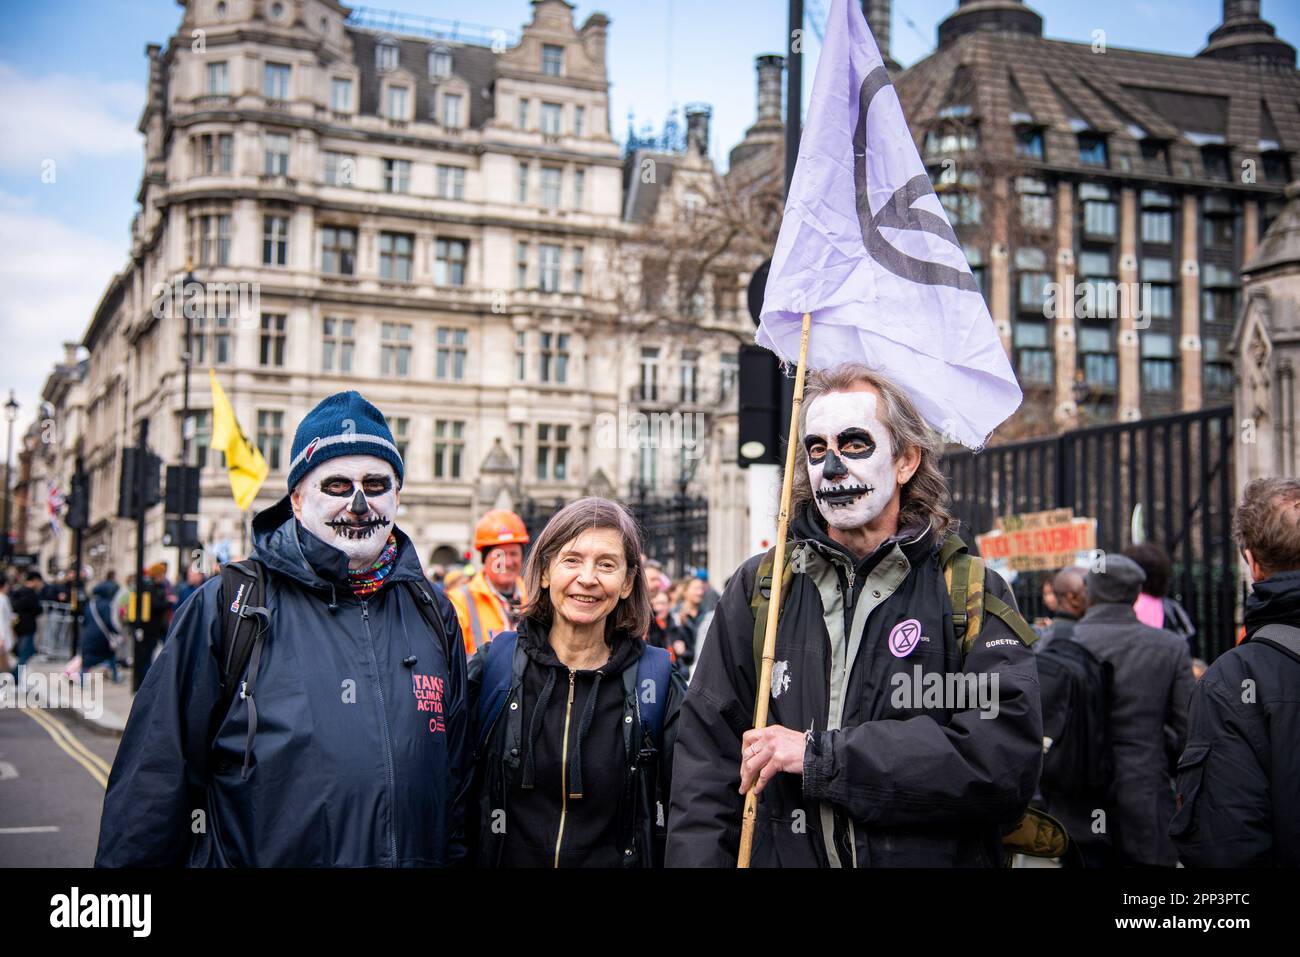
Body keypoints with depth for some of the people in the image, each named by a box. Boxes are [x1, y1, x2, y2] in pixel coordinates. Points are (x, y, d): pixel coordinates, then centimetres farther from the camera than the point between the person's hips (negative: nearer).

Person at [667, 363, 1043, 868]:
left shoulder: (975, 597, -7)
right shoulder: (758, 589, -1)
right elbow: (706, 762, -4)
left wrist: (820, 757, -22)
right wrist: (696, 858, -18)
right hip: (779, 855, 2)